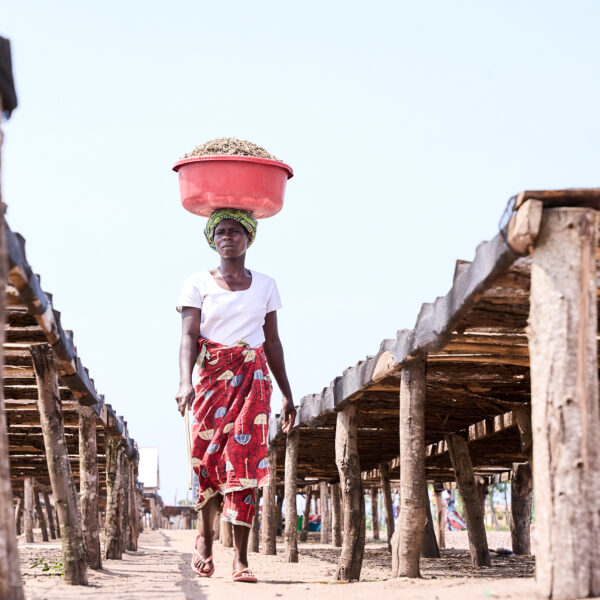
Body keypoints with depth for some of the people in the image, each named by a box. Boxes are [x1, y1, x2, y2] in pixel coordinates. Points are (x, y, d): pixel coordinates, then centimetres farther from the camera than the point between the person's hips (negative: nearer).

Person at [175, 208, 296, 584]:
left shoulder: (265, 286, 12)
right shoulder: (199, 284, 5)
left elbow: (272, 342, 14)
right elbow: (189, 336, -6)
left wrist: (287, 394, 11)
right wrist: (185, 381, -23)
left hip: (252, 377, 1)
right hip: (210, 377, -1)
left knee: (245, 460, -9)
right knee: (209, 460, -4)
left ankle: (241, 558, -9)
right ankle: (205, 539, 22)